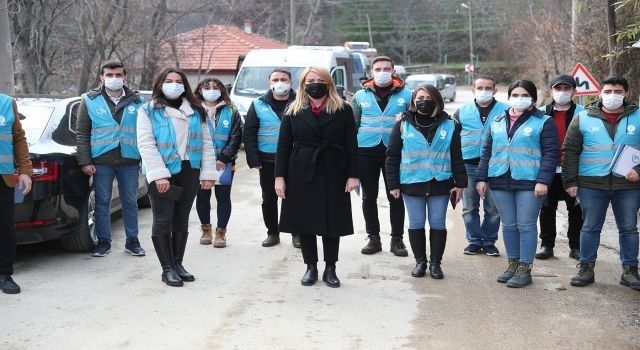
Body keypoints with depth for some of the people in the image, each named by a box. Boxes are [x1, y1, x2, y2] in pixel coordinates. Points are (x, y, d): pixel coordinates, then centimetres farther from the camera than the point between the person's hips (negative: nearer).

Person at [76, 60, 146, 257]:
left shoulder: (136, 101, 7)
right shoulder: (90, 101, 4)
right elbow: (81, 133, 3)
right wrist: (85, 161, -4)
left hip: (130, 161, 1)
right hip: (101, 161, -1)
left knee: (130, 202, 8)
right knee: (102, 202, 5)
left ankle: (132, 241, 18)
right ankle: (103, 242, 16)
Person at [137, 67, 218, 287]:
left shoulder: (196, 111, 14)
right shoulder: (149, 111, 1)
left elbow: (206, 143, 11)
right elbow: (146, 144, -9)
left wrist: (208, 173, 0)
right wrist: (159, 175, -19)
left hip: (189, 171, 4)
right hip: (162, 173, -4)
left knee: (182, 220, 10)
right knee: (163, 221, -3)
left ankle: (178, 263, 19)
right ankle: (168, 269, 2)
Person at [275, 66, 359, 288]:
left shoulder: (343, 111, 3)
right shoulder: (293, 112, 4)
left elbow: (351, 145, 1)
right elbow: (283, 146, 3)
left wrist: (352, 175, -5)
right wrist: (280, 176, -3)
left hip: (333, 175, -1)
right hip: (301, 175, 1)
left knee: (332, 222, 4)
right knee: (304, 222, 5)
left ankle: (330, 269, 16)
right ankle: (311, 267, 18)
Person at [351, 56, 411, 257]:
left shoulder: (406, 95, 3)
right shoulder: (361, 96, 7)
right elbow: (352, 125, 9)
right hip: (366, 152, 2)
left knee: (396, 197, 3)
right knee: (369, 197, 8)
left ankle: (397, 240, 14)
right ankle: (373, 239, 19)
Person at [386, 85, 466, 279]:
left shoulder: (449, 125, 3)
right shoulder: (403, 125, 1)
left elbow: (456, 157, 5)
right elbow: (392, 156, 2)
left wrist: (460, 183, 1)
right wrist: (393, 184, -2)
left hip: (440, 183, 0)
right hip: (412, 183, 0)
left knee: (438, 224, 5)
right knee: (416, 224, 7)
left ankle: (435, 263, 16)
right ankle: (420, 261, 20)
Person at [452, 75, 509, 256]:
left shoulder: (505, 111, 3)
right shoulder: (462, 111, 9)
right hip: (468, 166, 2)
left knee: (493, 208, 4)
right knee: (469, 207, 6)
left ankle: (489, 241, 17)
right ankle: (474, 241, 17)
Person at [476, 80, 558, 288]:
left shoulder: (543, 122, 0)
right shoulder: (498, 122, 15)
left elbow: (550, 153, -6)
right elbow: (487, 152, 17)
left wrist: (543, 180, -15)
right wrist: (481, 178, 9)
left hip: (529, 183, -5)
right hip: (501, 182, 5)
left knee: (526, 225, -1)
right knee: (508, 225, 10)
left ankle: (525, 269, 6)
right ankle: (513, 264, 21)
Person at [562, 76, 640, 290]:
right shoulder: (583, 118, 2)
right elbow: (570, 152, 3)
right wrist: (570, 181, -1)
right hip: (592, 184, 0)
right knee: (590, 228, 6)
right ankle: (586, 268, 17)